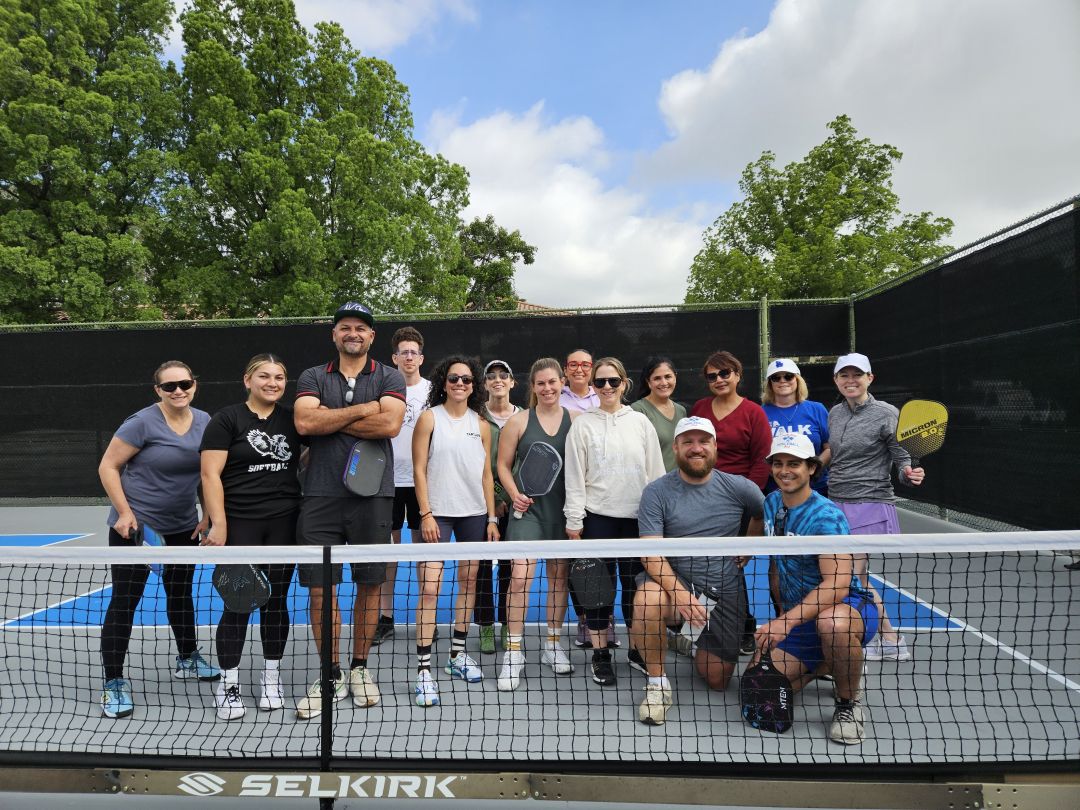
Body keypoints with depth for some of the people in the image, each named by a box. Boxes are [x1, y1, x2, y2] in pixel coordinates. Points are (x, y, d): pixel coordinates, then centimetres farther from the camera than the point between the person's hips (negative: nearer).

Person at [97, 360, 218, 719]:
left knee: (181, 591, 19)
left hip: (183, 527, 6)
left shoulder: (204, 422, 1)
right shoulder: (142, 423, -15)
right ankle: (113, 683, 9)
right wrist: (124, 512, -16)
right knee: (125, 600, -3)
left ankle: (187, 659, 37)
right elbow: (107, 467, -9)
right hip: (136, 526, -6)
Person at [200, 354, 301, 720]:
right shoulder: (227, 419, -2)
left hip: (285, 524, 4)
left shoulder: (293, 419, 9)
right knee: (237, 604, 0)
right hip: (240, 525, -3)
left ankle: (271, 677, 24)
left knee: (276, 600, 10)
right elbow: (210, 474, -7)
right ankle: (228, 684, 15)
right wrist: (218, 523, -13)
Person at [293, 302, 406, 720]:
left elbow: (390, 424, -12)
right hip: (320, 496, 1)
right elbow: (304, 422, -8)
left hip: (372, 495, 0)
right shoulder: (312, 378, 11)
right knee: (320, 589, 3)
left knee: (370, 585, 8)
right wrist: (362, 409, -8)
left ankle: (359, 668, 26)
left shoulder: (389, 377, 7)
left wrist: (330, 419, -7)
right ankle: (331, 675, 19)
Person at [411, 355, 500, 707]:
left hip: (474, 513, 4)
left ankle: (458, 654, 26)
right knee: (429, 588, -10)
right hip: (438, 513, -4)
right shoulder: (429, 418, -2)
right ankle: (423, 670, -3)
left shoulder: (481, 424, 9)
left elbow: (487, 473, 11)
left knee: (469, 581, 10)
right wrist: (426, 513, -11)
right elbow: (419, 470, -4)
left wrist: (492, 517, 6)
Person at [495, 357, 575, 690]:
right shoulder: (519, 421, 0)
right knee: (520, 576, -11)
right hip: (529, 506, -2)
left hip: (563, 507, 2)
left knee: (559, 575, 11)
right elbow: (503, 465, 4)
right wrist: (515, 494, -10)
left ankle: (553, 643, 27)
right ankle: (514, 651, 1)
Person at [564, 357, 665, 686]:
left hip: (638, 516, 2)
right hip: (598, 515, -2)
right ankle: (600, 654, 15)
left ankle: (637, 648, 25)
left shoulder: (641, 422, 7)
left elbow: (656, 471, 9)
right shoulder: (583, 424, 2)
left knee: (635, 583, 10)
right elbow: (574, 474, 0)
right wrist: (574, 520, -4)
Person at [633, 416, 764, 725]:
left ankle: (697, 646, 40)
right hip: (675, 580, -2)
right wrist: (678, 591, -32)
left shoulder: (740, 488, -3)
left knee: (717, 680, 5)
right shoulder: (657, 492, -10)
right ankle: (657, 683, -12)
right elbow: (651, 552, -17)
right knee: (647, 600, -36)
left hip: (726, 590, 2)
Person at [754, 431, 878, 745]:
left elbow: (837, 585, -31)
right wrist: (781, 614, 12)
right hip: (795, 616, 7)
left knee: (832, 623, -43)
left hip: (850, 606, -7)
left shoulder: (826, 516, -21)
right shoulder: (772, 503, 3)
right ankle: (823, 664, 23)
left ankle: (849, 702, -12)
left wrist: (787, 622, -39)